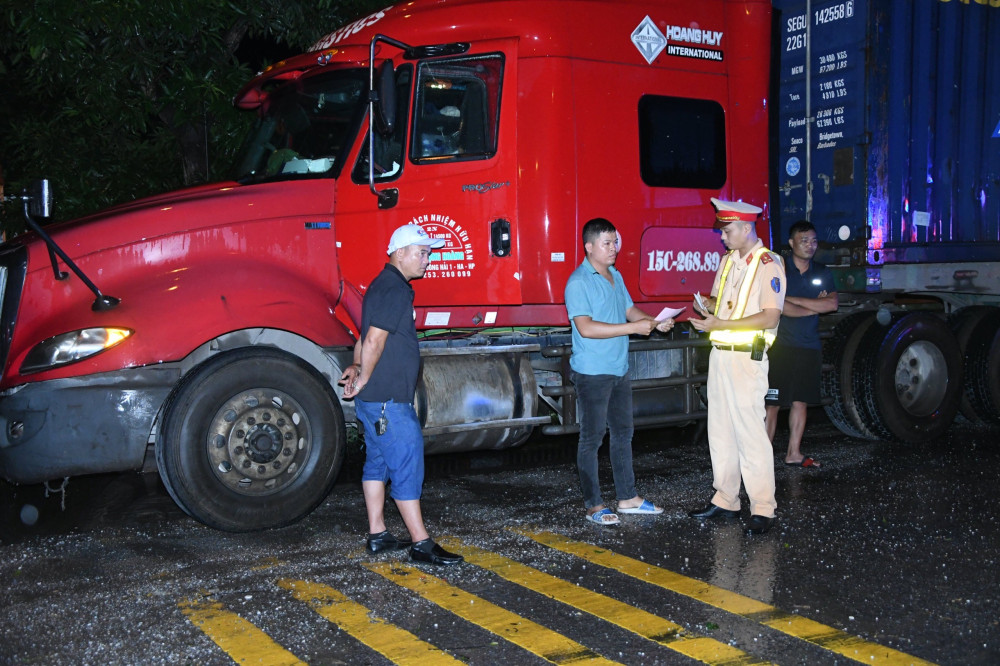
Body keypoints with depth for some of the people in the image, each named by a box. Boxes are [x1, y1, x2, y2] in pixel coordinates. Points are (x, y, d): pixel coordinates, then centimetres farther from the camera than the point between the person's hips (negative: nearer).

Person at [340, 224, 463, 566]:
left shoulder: (384, 285, 17)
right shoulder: (396, 290, -18)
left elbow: (366, 336, 21)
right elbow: (374, 340, -24)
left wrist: (357, 367, 8)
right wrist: (363, 379, -14)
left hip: (375, 398, 11)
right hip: (389, 400, -11)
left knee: (378, 462, 15)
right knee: (407, 466, -7)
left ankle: (377, 534, 24)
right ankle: (421, 544, -2)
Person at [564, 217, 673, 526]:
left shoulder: (616, 276, 12)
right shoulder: (578, 282, -15)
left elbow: (629, 309, 20)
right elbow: (586, 327, -24)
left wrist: (654, 321, -1)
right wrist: (633, 327, -25)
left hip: (619, 370, 9)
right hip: (592, 373, -9)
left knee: (623, 432, 14)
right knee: (592, 437, 0)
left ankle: (628, 497, 24)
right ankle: (593, 504, 8)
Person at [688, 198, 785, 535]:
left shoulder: (768, 264, -10)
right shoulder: (728, 261, 14)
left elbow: (770, 317, -18)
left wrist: (721, 324, -22)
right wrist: (707, 306, 1)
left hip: (747, 358, -8)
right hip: (719, 354, 8)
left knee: (750, 432, -8)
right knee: (720, 430, 11)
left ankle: (763, 508, -1)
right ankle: (725, 500, 21)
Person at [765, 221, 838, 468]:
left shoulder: (822, 274, 12)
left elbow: (832, 304, -4)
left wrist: (794, 300, -9)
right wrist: (815, 306, -6)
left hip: (810, 348, 5)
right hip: (781, 346, -5)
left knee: (800, 401, 9)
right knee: (772, 403, -6)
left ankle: (793, 453, 17)